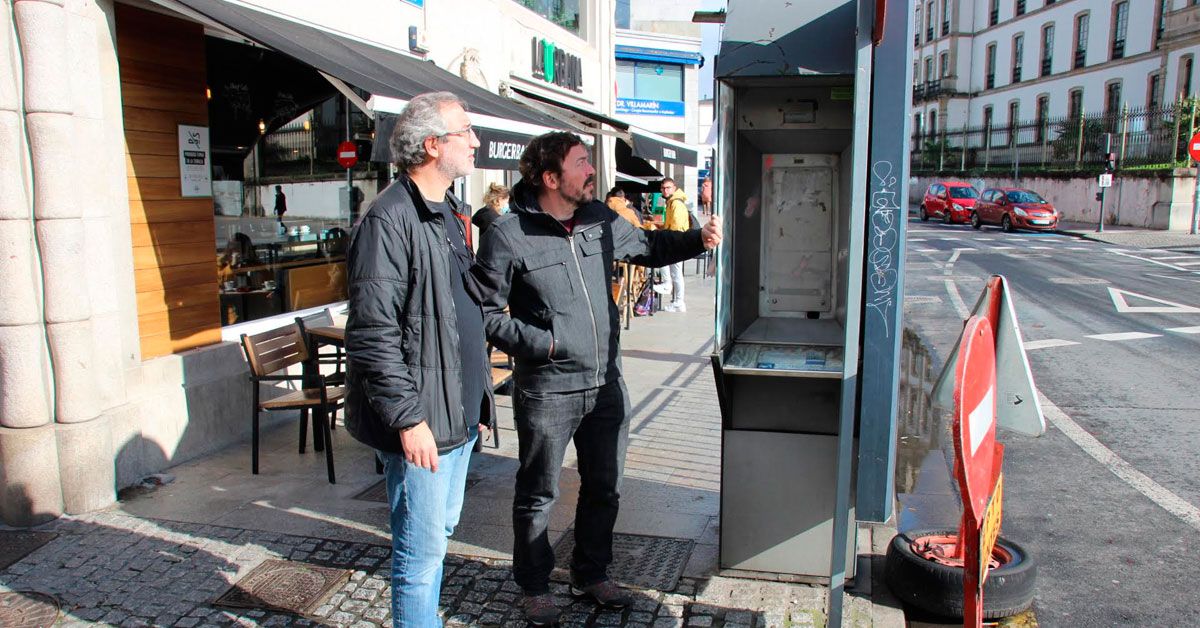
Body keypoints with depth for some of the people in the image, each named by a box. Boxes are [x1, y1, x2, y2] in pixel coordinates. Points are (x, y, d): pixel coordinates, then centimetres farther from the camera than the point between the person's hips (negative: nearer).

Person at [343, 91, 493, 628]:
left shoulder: (446, 212, 13)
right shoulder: (389, 220, -18)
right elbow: (372, 336, -22)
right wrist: (408, 418, -22)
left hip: (459, 416, 10)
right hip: (420, 423, -9)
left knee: (440, 530, 21)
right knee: (422, 550, 2)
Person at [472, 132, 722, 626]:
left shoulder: (600, 219, 2)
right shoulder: (508, 236, -15)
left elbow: (649, 246, 19)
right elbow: (487, 312, -10)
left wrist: (698, 240, 4)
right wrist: (538, 343, -18)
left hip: (606, 385, 6)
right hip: (547, 392, -5)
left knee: (604, 489, 18)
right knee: (538, 495, 12)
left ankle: (591, 575, 40)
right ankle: (534, 588, 33)